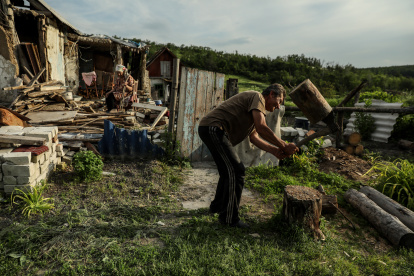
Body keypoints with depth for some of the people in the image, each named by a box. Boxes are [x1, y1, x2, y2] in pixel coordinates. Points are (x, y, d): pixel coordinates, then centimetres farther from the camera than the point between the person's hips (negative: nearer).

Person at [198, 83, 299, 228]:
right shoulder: (257, 97, -5)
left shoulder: (256, 105, 25)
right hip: (213, 128, -11)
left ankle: (217, 206, 36)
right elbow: (261, 127, -21)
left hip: (210, 129, 11)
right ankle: (229, 217, -2)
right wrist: (284, 145, -14)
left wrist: (274, 150, -1)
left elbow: (254, 137, 12)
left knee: (229, 170, 20)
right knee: (236, 171, -11)